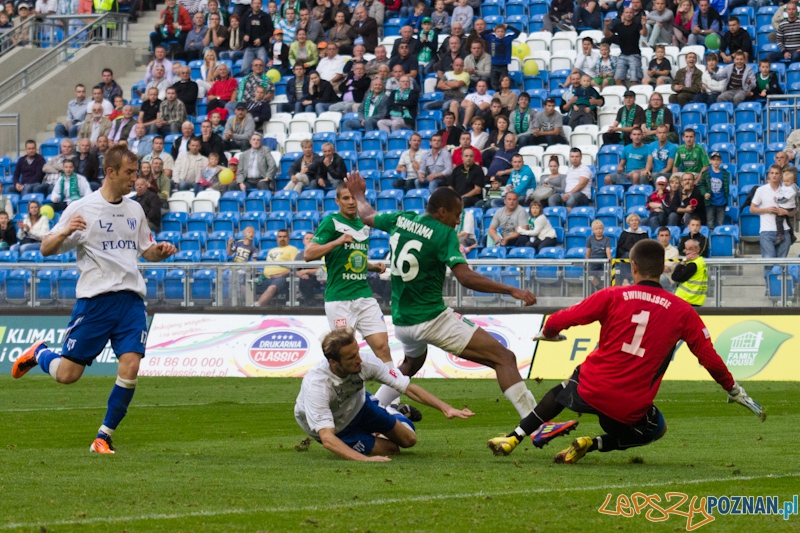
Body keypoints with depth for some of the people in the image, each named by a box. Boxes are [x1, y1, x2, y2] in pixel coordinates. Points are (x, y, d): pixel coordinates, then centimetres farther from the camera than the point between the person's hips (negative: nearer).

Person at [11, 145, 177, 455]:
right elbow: (46, 249, -1)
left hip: (131, 299, 4)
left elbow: (146, 250, 24)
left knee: (130, 367, -13)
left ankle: (104, 438, 0)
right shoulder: (82, 209, -2)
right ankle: (38, 354, 32)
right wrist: (64, 232, -22)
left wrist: (160, 252, 1)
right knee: (68, 374, -3)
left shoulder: (135, 210, 13)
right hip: (95, 298, -4)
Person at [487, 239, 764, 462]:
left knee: (563, 390, 36)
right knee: (656, 428, 31)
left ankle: (513, 438, 27)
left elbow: (557, 322, 0)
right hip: (630, 409, -1)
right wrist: (734, 391, 20)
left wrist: (548, 332, 24)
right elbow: (710, 359, 4)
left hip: (590, 390, 1)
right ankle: (594, 444, 7)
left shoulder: (612, 297, -3)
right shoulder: (682, 311, -2)